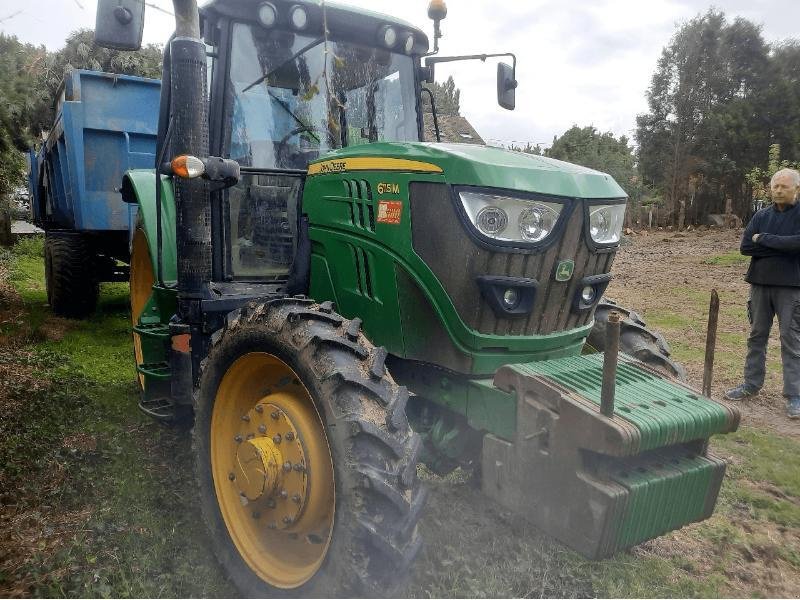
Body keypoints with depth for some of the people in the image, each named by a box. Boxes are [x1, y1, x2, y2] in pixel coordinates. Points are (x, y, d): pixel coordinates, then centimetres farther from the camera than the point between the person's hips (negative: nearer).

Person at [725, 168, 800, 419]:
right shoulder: (761, 216, 6)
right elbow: (745, 246, -5)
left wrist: (764, 239, -13)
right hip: (761, 283, 4)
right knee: (757, 336, 12)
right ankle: (751, 384, 23)